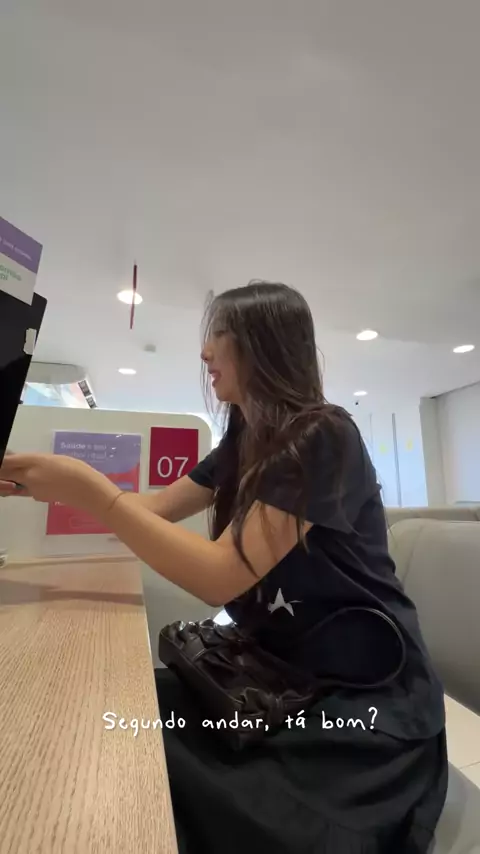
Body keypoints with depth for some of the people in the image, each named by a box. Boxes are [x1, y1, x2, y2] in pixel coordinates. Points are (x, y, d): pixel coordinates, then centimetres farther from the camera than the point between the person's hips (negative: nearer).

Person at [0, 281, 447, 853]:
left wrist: (92, 493, -22)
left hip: (365, 695, -6)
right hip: (283, 670, 6)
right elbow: (157, 508, 6)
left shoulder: (323, 438, -20)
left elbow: (220, 576, -25)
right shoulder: (245, 440, 4)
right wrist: (56, 483, 2)